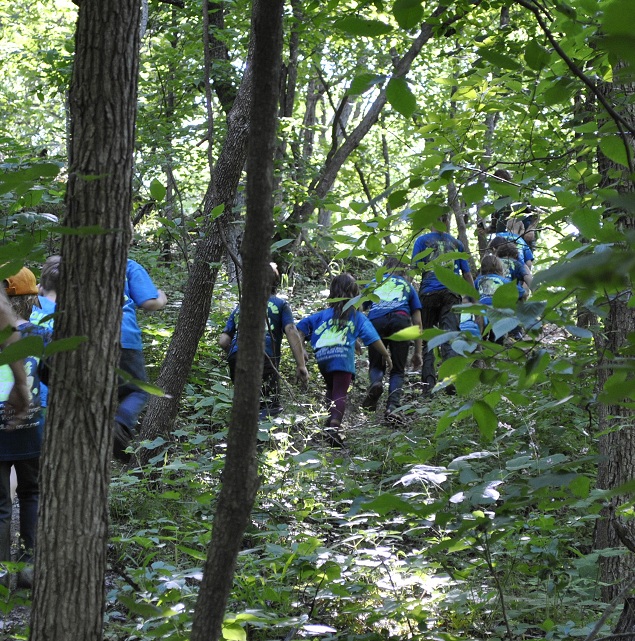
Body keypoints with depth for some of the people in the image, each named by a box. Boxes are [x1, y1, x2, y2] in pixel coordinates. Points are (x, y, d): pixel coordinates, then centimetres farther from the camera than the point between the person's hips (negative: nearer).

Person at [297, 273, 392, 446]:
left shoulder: (323, 315, 22)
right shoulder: (358, 317, 15)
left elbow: (303, 325, 11)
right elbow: (373, 339, 11)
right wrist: (386, 356, 20)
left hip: (322, 358, 3)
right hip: (343, 358, -3)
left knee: (331, 391, 23)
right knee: (340, 394, -10)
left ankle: (330, 424, 17)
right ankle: (334, 427, -31)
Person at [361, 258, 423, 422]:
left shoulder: (373, 283, 33)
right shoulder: (408, 286, 32)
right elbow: (417, 322, 26)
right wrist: (418, 353, 28)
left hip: (375, 321, 0)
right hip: (400, 319, 0)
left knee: (376, 365, 16)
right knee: (398, 370, 9)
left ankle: (376, 382, -17)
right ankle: (392, 406, -14)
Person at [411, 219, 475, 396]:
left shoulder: (422, 240, 11)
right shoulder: (457, 243, 17)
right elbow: (467, 274, 17)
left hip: (429, 293, -1)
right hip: (452, 292, 1)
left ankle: (428, 383, -6)